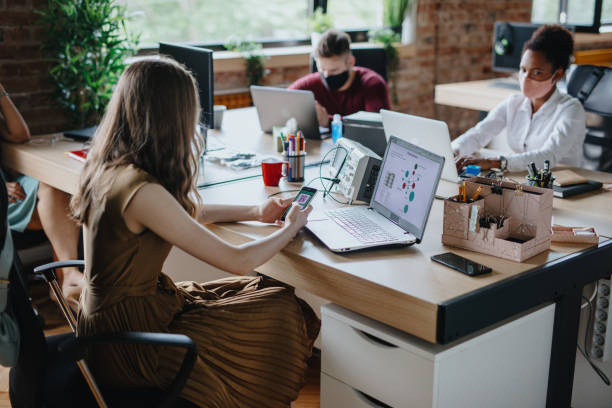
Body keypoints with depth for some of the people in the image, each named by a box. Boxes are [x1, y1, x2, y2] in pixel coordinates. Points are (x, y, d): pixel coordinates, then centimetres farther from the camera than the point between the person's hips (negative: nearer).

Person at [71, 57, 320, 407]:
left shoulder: (109, 165, 0)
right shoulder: (142, 191, -29)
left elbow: (183, 214, 17)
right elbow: (239, 261, -22)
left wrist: (255, 212, 13)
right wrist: (291, 228, -4)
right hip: (128, 343, -9)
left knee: (266, 293, 11)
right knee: (284, 314, -2)